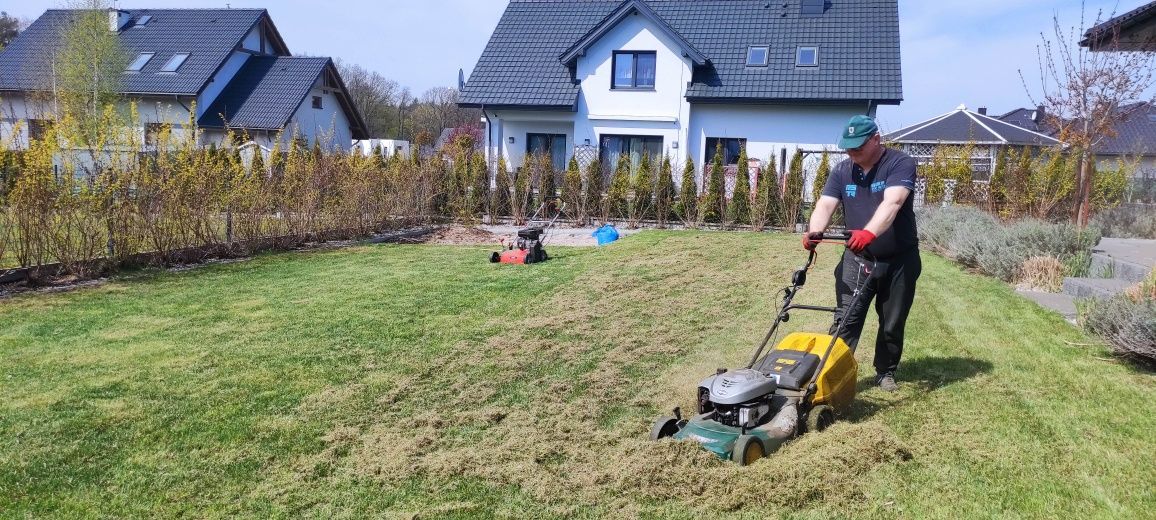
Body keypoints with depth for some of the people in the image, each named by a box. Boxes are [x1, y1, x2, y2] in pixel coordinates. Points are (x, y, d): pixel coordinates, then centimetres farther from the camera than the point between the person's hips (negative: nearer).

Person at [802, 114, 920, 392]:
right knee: (846, 321, -6)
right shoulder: (842, 170, 1)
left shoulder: (900, 164, -14)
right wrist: (814, 232, -32)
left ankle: (886, 372, 30)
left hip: (899, 260, -2)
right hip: (856, 258, 2)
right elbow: (825, 205, -11)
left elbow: (892, 203, -31)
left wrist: (870, 232, -49)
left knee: (893, 324, 12)